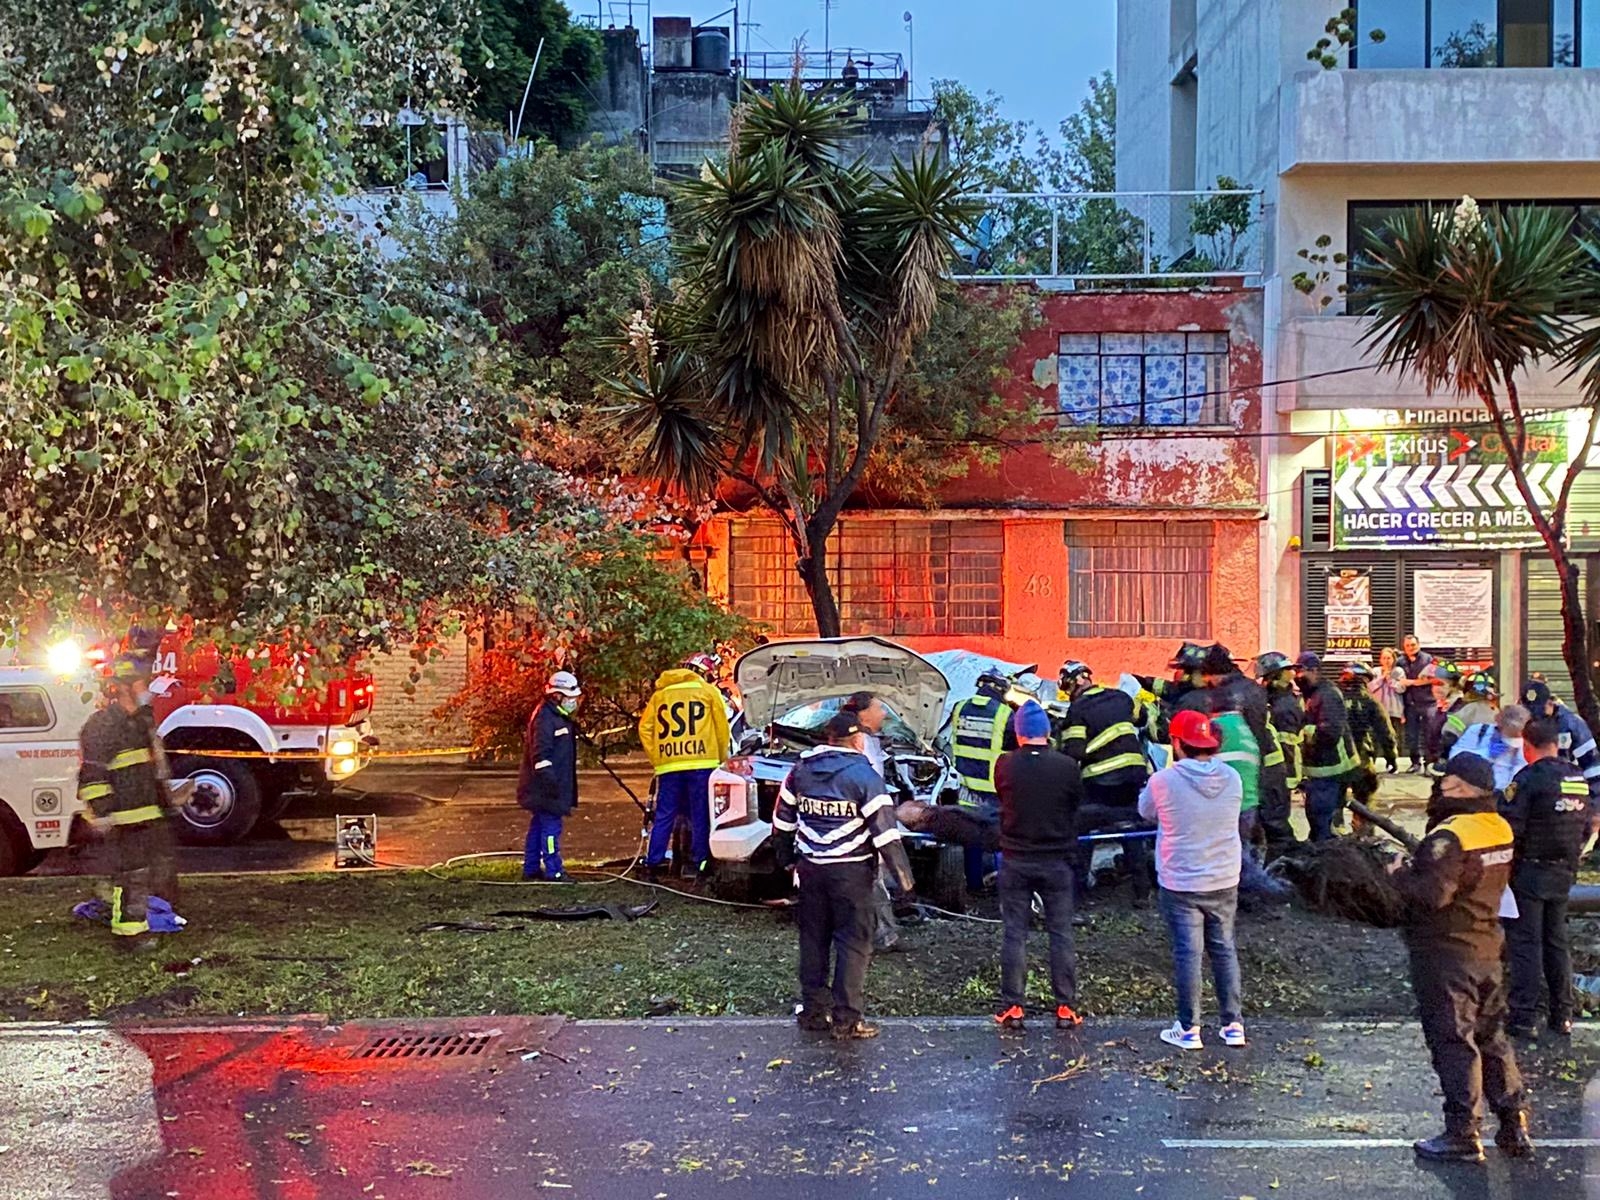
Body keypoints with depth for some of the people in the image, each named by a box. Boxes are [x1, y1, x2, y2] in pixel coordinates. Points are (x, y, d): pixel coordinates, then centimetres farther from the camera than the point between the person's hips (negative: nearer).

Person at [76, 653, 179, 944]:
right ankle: (130, 929, 5)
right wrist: (102, 812, -24)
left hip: (150, 811, 9)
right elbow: (91, 773, -19)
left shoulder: (143, 719, 14)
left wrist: (166, 797, 28)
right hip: (124, 815, -9)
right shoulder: (103, 724, -16)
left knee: (161, 865, 17)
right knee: (131, 873, -4)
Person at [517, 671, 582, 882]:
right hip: (545, 787, -11)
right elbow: (540, 754, -23)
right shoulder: (545, 718, -17)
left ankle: (531, 869, 21)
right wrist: (550, 781, -25)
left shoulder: (559, 717, 16)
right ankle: (553, 871, -6)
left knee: (538, 825, 14)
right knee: (551, 826, -8)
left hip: (551, 786, 11)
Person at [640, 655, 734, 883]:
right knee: (701, 817, 2)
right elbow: (722, 728, 3)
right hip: (701, 763, -3)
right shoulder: (708, 691, 4)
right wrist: (722, 757, 14)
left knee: (663, 817, 7)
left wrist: (655, 758, 14)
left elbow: (645, 728, 10)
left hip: (668, 765, 3)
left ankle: (652, 864, 3)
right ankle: (701, 864, 1)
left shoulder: (660, 694, 15)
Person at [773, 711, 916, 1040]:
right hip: (851, 870, -5)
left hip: (811, 866, 5)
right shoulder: (864, 775, -12)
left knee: (813, 939, 14)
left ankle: (813, 1011, 20)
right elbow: (885, 831, -15)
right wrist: (904, 876, -9)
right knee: (854, 943, 1)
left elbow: (783, 818, 14)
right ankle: (846, 1019, 0)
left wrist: (785, 856, 29)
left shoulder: (802, 770, 5)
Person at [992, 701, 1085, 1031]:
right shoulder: (1066, 767, -12)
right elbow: (1077, 803, 3)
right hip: (1057, 861, 0)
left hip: (1015, 861, 0)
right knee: (1061, 934, 9)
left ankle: (1013, 1007, 9)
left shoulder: (1005, 765, -11)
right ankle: (1065, 1007, 11)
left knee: (1014, 934, 7)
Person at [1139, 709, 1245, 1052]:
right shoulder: (1232, 779, -5)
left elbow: (1146, 812, 3)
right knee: (1224, 949, 15)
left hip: (1180, 884, -3)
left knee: (1187, 953, 4)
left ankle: (1189, 1030, 10)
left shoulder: (1164, 781, -16)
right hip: (1225, 882, 4)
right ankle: (1233, 1024, 21)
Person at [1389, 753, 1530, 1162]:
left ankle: (1462, 1135, 3)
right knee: (1492, 1037, 17)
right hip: (1487, 948, 8)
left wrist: (1400, 875, -9)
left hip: (1445, 953, -8)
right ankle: (1515, 1127, 21)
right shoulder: (1500, 829, 5)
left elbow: (1433, 894, -28)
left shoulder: (1448, 837, -22)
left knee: (1452, 1041, -1)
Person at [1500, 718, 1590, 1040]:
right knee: (1557, 941, 15)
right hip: (1564, 874, 7)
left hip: (1529, 872, -6)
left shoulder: (1529, 779, -17)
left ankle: (1524, 1017, -1)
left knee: (1525, 944, -1)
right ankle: (1562, 1015, 19)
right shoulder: (1578, 779, 5)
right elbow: (1585, 828, 12)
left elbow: (1509, 828, -20)